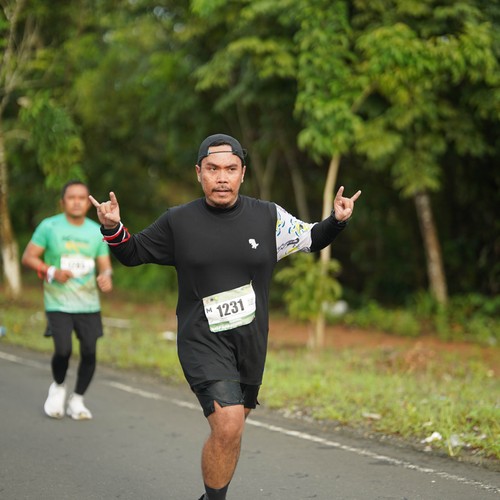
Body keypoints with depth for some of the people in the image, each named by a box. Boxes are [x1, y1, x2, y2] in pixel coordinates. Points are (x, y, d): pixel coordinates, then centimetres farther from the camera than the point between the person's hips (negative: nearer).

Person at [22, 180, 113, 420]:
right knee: (63, 350, -15)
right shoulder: (49, 227, -3)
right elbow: (28, 257, 0)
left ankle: (77, 400, 18)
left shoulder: (97, 232, 6)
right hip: (58, 303, -3)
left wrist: (106, 276, -15)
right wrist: (52, 271, -15)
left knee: (89, 352, -3)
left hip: (88, 303, 3)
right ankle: (58, 387, 17)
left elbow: (105, 264, 9)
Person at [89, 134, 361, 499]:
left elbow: (311, 239, 16)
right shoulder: (178, 222, -3)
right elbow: (132, 253, 9)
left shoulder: (268, 217, 2)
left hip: (251, 343, 4)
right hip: (202, 342, -3)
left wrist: (338, 220, -3)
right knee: (227, 427, -21)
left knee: (231, 428, 16)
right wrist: (112, 228, -11)